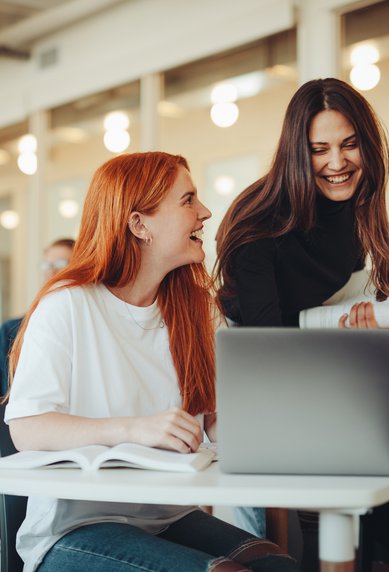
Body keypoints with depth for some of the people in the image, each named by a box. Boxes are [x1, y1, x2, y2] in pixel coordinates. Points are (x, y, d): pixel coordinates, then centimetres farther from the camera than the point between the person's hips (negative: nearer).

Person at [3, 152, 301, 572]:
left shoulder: (197, 307, 12)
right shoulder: (68, 305, -8)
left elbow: (222, 422, 6)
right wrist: (134, 429, -30)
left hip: (170, 518, 5)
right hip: (76, 527, -5)